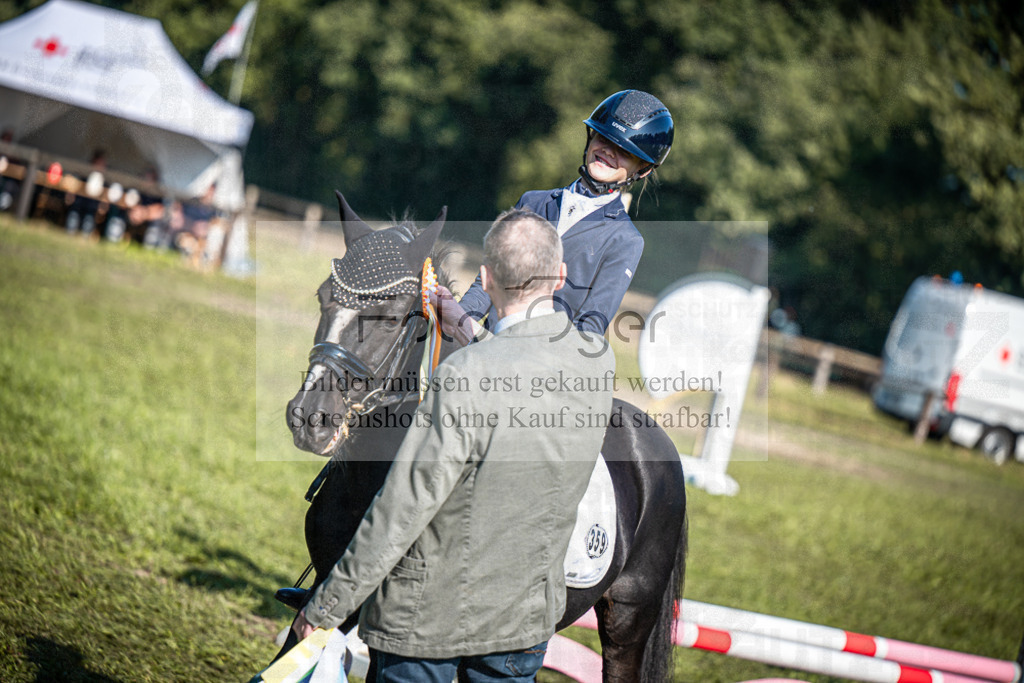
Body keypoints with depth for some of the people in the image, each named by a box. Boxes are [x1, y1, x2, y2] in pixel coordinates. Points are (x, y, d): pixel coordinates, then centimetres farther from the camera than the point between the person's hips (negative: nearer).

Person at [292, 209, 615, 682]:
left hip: (428, 612, -5)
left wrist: (325, 606, -13)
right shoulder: (599, 363, -9)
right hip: (527, 612, 5)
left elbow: (402, 510, -23)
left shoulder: (465, 378, -27)